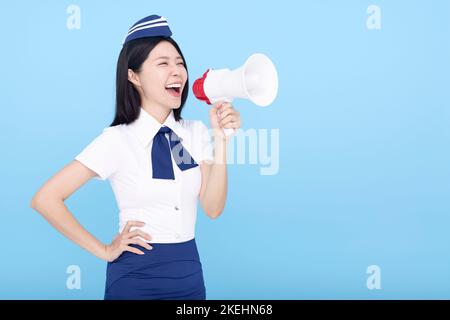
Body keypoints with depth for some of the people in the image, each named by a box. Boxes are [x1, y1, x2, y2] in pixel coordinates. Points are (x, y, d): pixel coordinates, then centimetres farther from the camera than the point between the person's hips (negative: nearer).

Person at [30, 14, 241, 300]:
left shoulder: (195, 133, 2)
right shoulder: (118, 139, -11)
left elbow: (213, 208, -6)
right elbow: (46, 199, -13)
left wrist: (221, 138, -14)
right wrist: (104, 251, -9)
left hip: (190, 272, 4)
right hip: (136, 276, -4)